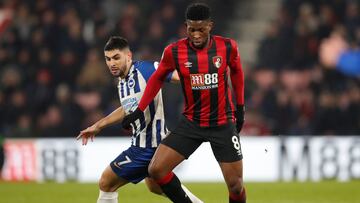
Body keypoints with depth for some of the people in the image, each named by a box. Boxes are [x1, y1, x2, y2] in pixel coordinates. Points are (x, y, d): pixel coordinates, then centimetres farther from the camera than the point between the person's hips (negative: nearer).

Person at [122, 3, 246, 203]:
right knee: (156, 170, -12)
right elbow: (158, 79, 8)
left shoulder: (227, 47, -9)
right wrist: (139, 111, 7)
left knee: (236, 184, -2)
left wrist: (240, 108, 16)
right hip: (191, 123, 1)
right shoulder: (174, 51, -9)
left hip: (223, 124, -1)